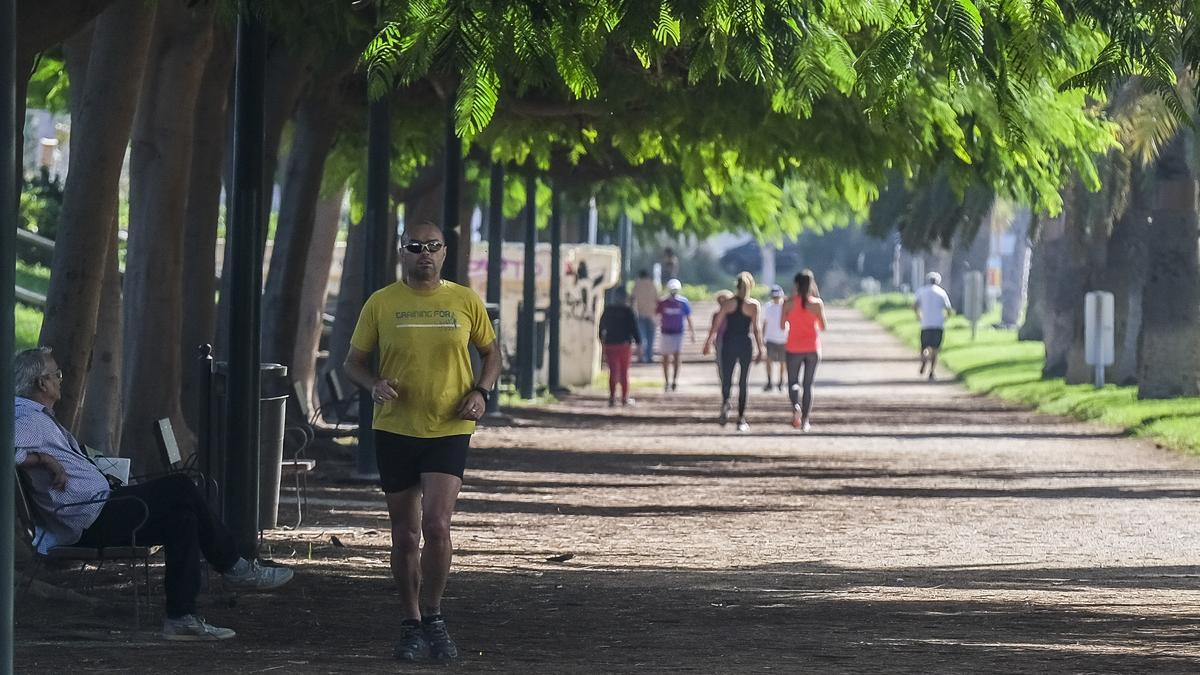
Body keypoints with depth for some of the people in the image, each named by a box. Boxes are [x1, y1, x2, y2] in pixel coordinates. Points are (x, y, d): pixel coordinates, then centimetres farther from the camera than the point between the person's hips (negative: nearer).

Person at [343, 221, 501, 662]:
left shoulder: (465, 301, 2)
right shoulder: (381, 304, 1)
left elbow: (491, 352, 15)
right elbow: (354, 362, 7)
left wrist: (481, 391, -4)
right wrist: (374, 384, -15)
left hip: (449, 431, -1)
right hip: (395, 430, 1)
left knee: (436, 524, -16)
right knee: (405, 534, 7)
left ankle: (433, 618, 0)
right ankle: (411, 626, 19)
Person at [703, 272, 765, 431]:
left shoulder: (728, 303, 1)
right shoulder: (754, 305, -4)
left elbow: (717, 324, 1)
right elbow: (756, 328, -9)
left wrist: (709, 341, 10)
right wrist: (760, 349, -6)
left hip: (728, 343, 1)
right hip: (746, 345, -1)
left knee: (726, 378, 8)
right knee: (744, 382, 7)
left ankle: (725, 405, -22)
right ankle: (741, 419, 6)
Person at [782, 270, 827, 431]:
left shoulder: (789, 303, -5)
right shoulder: (817, 303, -6)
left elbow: (782, 325, 0)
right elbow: (823, 327, 0)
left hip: (794, 349, -1)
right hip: (812, 348, 1)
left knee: (793, 382, 11)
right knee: (808, 384, 9)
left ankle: (796, 405, -20)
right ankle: (805, 421, 6)